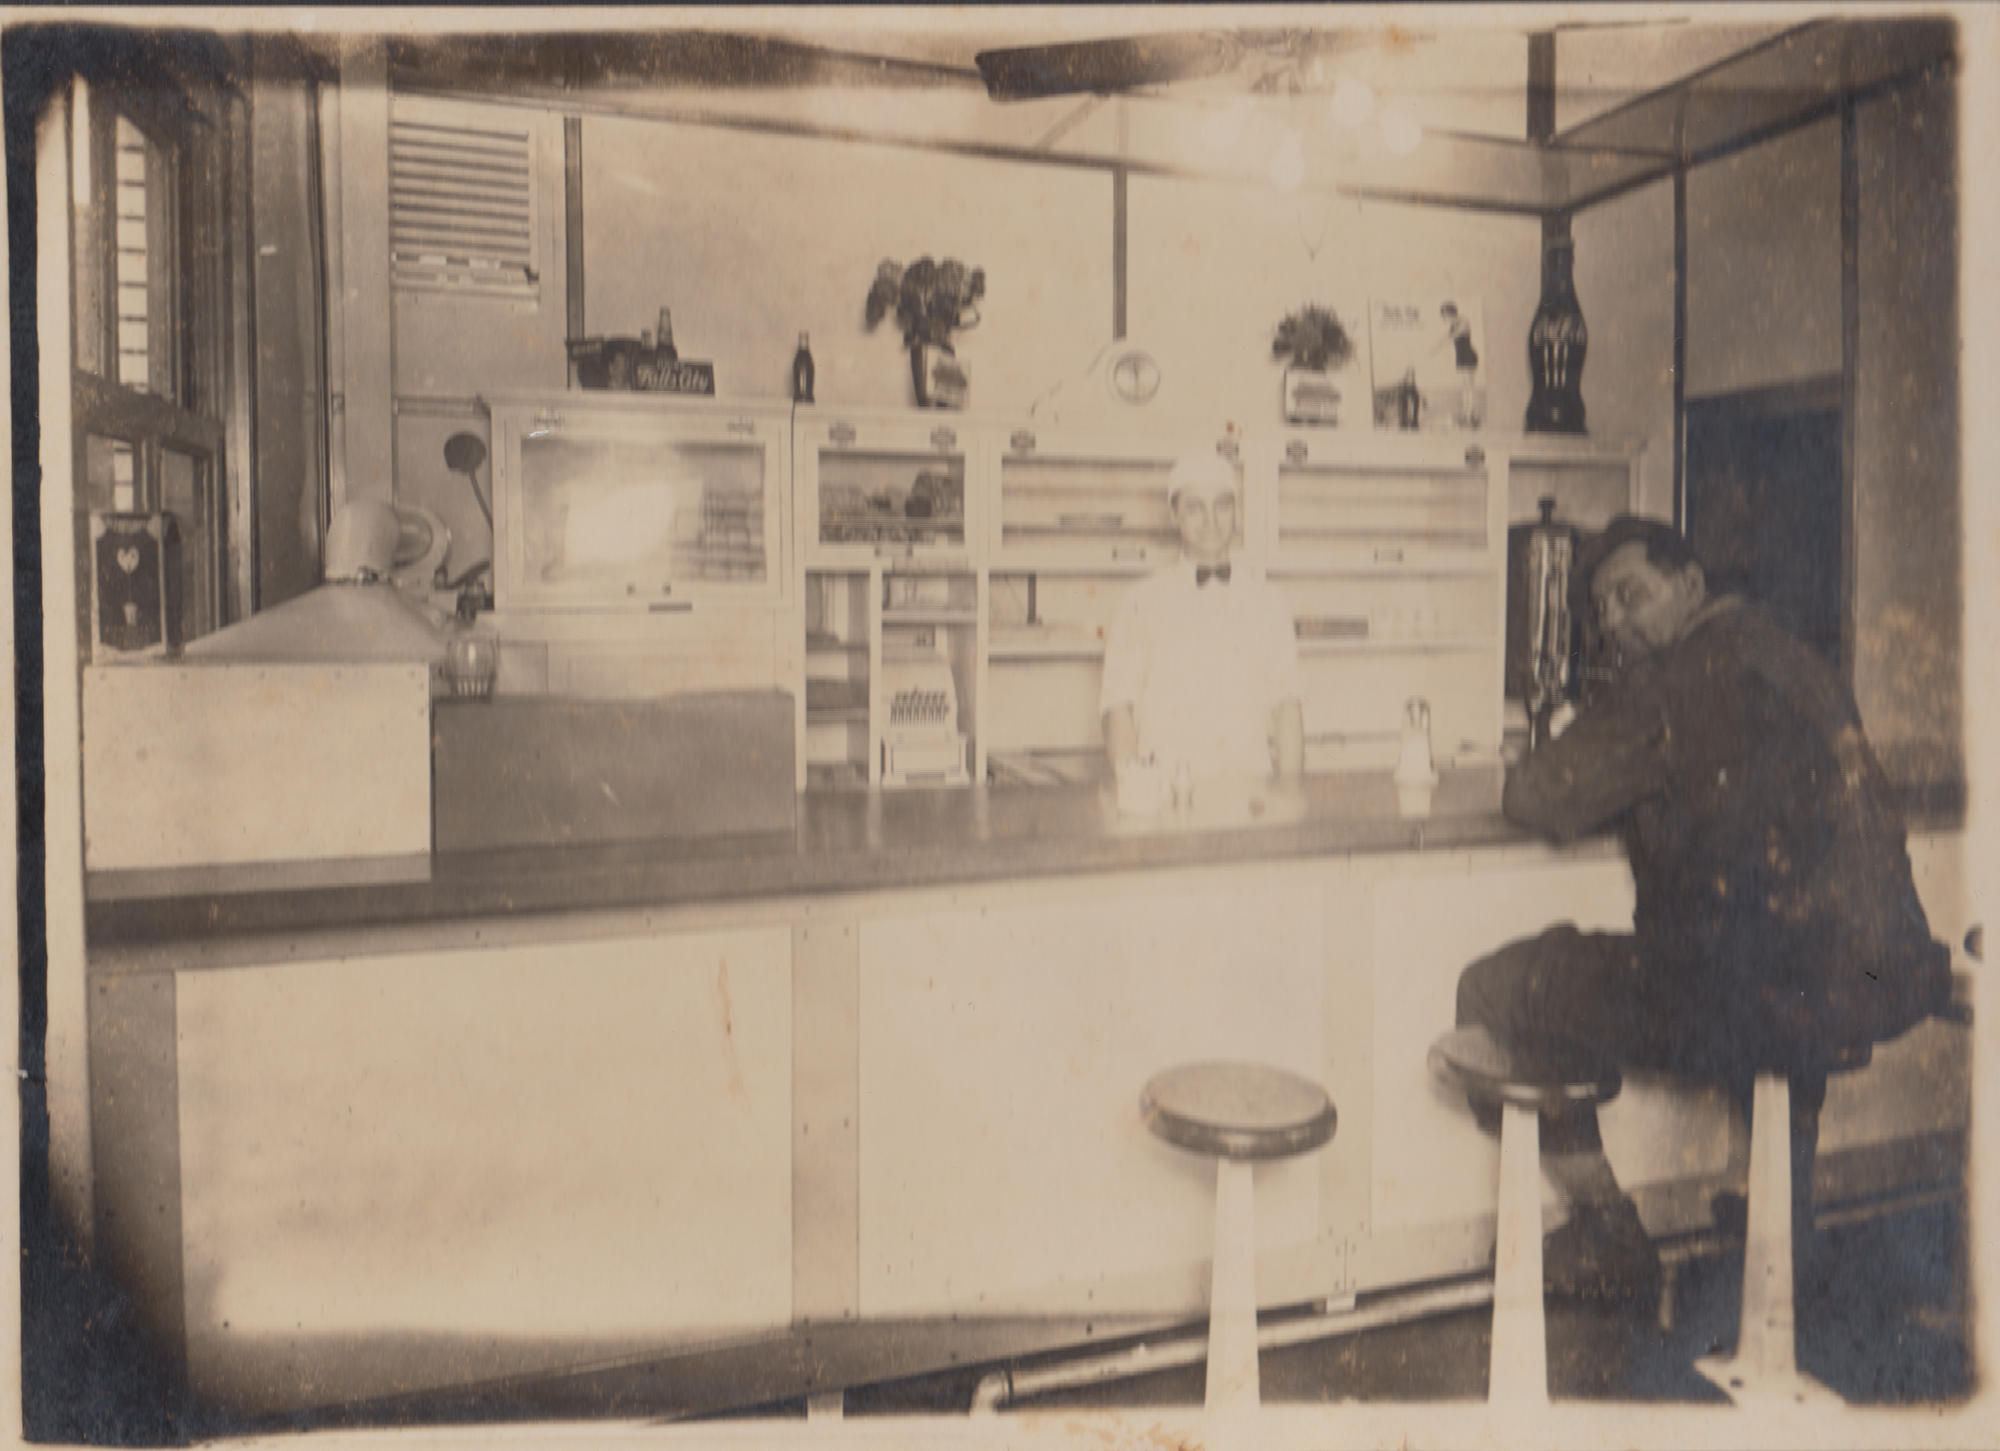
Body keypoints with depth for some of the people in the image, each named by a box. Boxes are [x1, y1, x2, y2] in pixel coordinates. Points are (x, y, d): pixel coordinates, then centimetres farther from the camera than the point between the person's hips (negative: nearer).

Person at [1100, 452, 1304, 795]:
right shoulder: (1142, 601, 7)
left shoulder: (1267, 601, 14)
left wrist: (1288, 792, -1)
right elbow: (1118, 706, 2)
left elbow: (1286, 706, 11)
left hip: (1249, 786, 2)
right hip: (1165, 790, -2)